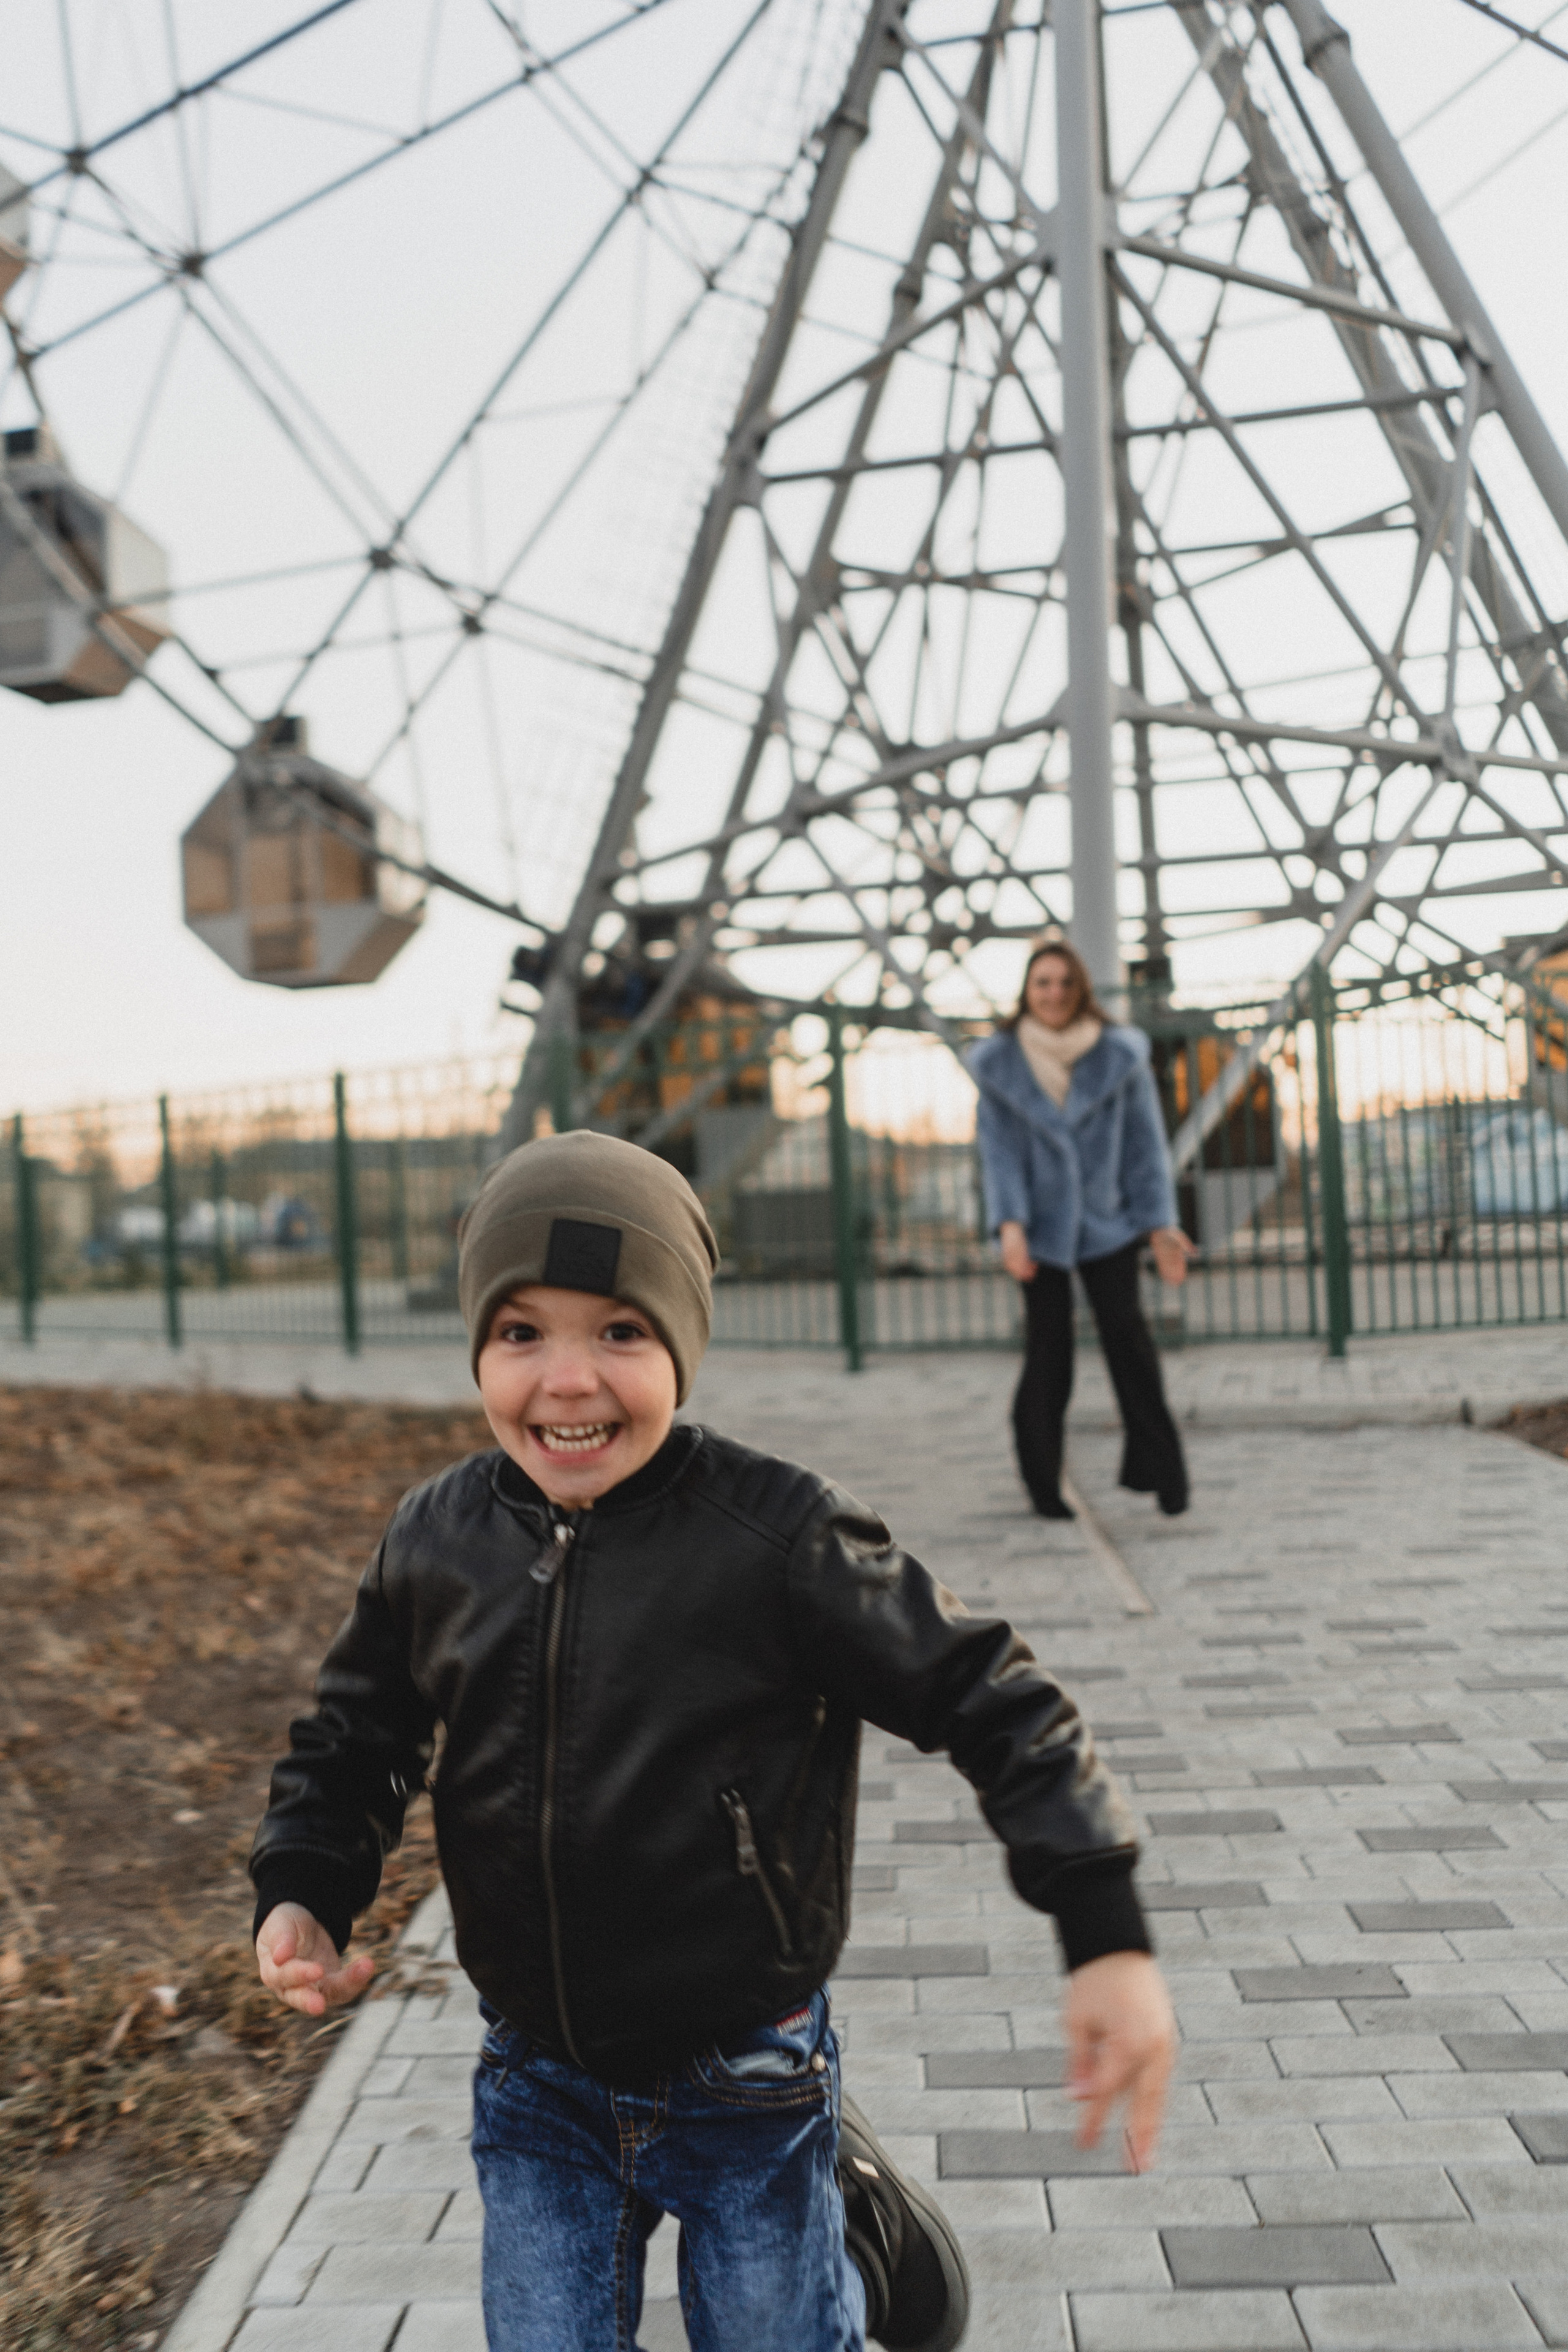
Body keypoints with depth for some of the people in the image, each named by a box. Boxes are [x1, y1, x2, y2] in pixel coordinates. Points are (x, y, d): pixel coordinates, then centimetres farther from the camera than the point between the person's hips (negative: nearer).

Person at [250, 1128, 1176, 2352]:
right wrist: (302, 1895, -6)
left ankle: (849, 2204, 41)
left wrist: (1109, 1937, -19)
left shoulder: (781, 1535, -19)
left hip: (749, 2091, -3)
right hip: (538, 2099, 3)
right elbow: (353, 1743, 10)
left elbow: (990, 1697, -15)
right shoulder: (435, 1544, -7)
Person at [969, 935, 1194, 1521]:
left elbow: (1145, 1143, 2)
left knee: (1125, 1331, -12)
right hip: (1041, 1228, 0)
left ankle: (1156, 1466, -3)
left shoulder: (1120, 1055, 0)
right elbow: (999, 1150, -3)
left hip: (1107, 1222, 1)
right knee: (1048, 1352, -1)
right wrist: (1009, 1224, -15)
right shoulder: (1000, 1063, -1)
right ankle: (1043, 1483, 12)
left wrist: (1160, 1223, -5)